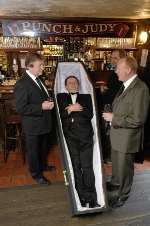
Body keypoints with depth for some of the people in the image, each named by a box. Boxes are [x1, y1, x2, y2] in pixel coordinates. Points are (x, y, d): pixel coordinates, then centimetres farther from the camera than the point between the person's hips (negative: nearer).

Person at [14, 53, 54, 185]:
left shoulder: (37, 79, 4)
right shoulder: (22, 84, -23)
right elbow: (20, 108, -26)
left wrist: (48, 102, -2)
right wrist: (41, 107, -28)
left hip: (44, 122, 8)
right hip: (33, 125, -8)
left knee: (44, 147, 26)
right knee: (33, 150, 13)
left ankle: (42, 166, 49)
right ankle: (36, 173, 33)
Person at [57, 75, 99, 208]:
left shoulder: (86, 97, 17)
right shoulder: (61, 97, 17)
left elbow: (90, 115, 3)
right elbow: (59, 115, 6)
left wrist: (74, 109, -2)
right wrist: (70, 110, -6)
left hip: (85, 136, 0)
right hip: (70, 137, 1)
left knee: (87, 166, -6)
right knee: (76, 167, -1)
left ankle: (92, 197, 2)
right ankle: (82, 197, 8)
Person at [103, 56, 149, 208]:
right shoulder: (126, 85, 2)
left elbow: (138, 120, -28)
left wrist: (114, 118, -22)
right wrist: (111, 114, 2)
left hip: (127, 138, -8)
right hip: (116, 134, 8)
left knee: (124, 167, 13)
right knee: (116, 162, 28)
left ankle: (123, 195, 36)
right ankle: (115, 182, 54)